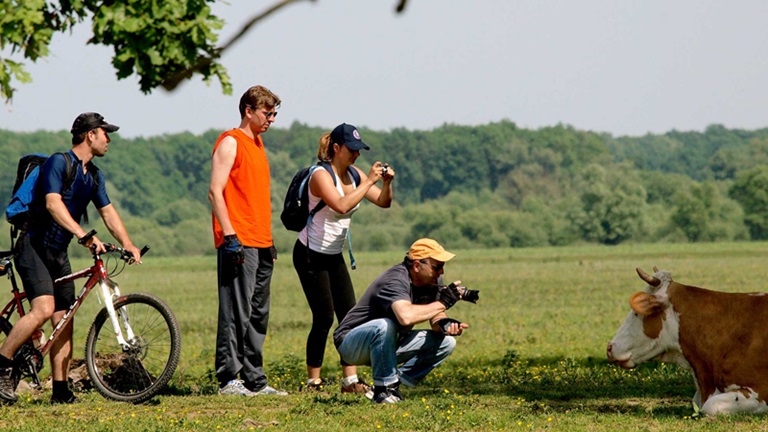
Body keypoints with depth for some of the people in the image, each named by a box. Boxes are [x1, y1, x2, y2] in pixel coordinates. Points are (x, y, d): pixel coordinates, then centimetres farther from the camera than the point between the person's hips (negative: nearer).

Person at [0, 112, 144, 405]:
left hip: (59, 252, 8)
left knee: (64, 320, 2)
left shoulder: (94, 175, 14)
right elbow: (53, 204, -24)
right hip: (34, 246, -8)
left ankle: (60, 391, 2)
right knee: (44, 309, -25)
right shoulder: (58, 162, -12)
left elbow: (108, 212, 15)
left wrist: (128, 244, -1)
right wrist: (84, 235, -35)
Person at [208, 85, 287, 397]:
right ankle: (228, 379, -7)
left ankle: (255, 380, 13)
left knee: (258, 315, 10)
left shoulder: (257, 143, 20)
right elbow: (215, 192, -13)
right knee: (236, 313, -9)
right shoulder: (230, 142, -6)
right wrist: (229, 236, -20)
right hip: (238, 244, -9)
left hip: (261, 245, 9)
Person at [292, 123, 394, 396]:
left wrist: (386, 183, -12)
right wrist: (368, 182, -30)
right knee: (324, 318, -8)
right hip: (311, 255, -8)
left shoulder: (353, 174, 3)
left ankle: (350, 380, 1)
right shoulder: (322, 175, -19)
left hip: (334, 256, 8)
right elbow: (342, 205, -36)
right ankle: (313, 381, 3)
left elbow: (383, 203, 7)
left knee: (349, 315, -1)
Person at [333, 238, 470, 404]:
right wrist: (442, 303, -36)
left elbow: (435, 316, 1)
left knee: (446, 342, -4)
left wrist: (443, 324, -24)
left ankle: (395, 384, -1)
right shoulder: (397, 280, -29)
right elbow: (406, 317, -48)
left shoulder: (432, 280, -3)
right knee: (384, 326, -40)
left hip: (390, 344, 8)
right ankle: (384, 389, -22)